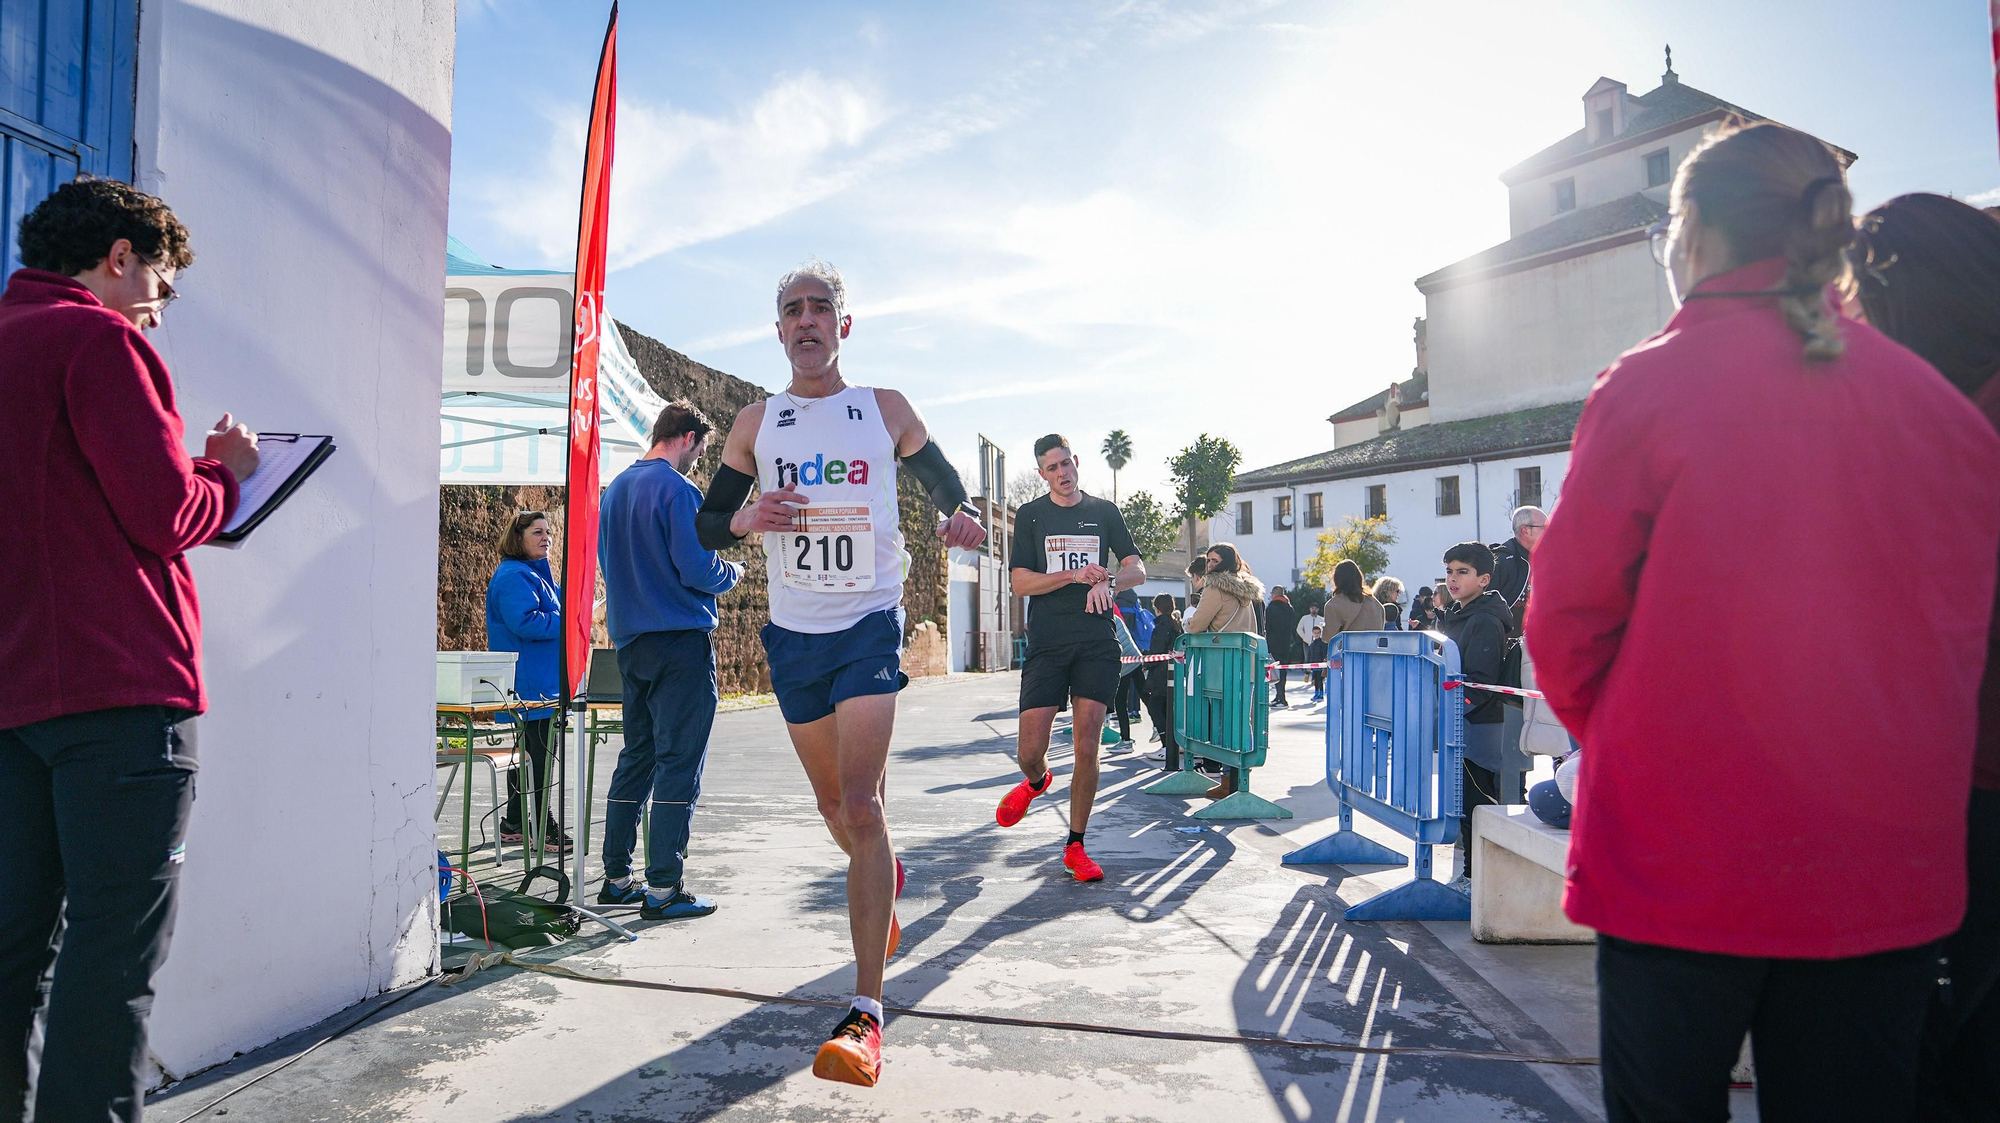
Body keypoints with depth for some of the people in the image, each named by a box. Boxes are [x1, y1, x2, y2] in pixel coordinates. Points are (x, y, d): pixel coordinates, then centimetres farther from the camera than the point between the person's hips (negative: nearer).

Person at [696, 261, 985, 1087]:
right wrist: (747, 519, -13)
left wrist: (964, 517, -11)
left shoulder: (886, 409, 3)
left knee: (861, 807, -16)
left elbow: (945, 484, 13)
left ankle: (866, 1013, -13)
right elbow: (706, 524, 10)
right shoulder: (756, 422, 7)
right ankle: (885, 877, 48)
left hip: (870, 623, -3)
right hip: (793, 631, 3)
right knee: (835, 807, 14)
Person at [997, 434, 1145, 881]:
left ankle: (1075, 847, 12)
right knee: (1029, 752, -5)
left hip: (1097, 644, 1)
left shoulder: (1104, 511, 13)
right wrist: (1074, 575, -14)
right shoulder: (1030, 515, 8)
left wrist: (1108, 580, -16)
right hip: (1046, 644, -1)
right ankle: (1037, 781, 33)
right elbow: (1021, 582, -1)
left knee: (1087, 750, -3)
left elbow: (1138, 570, 6)